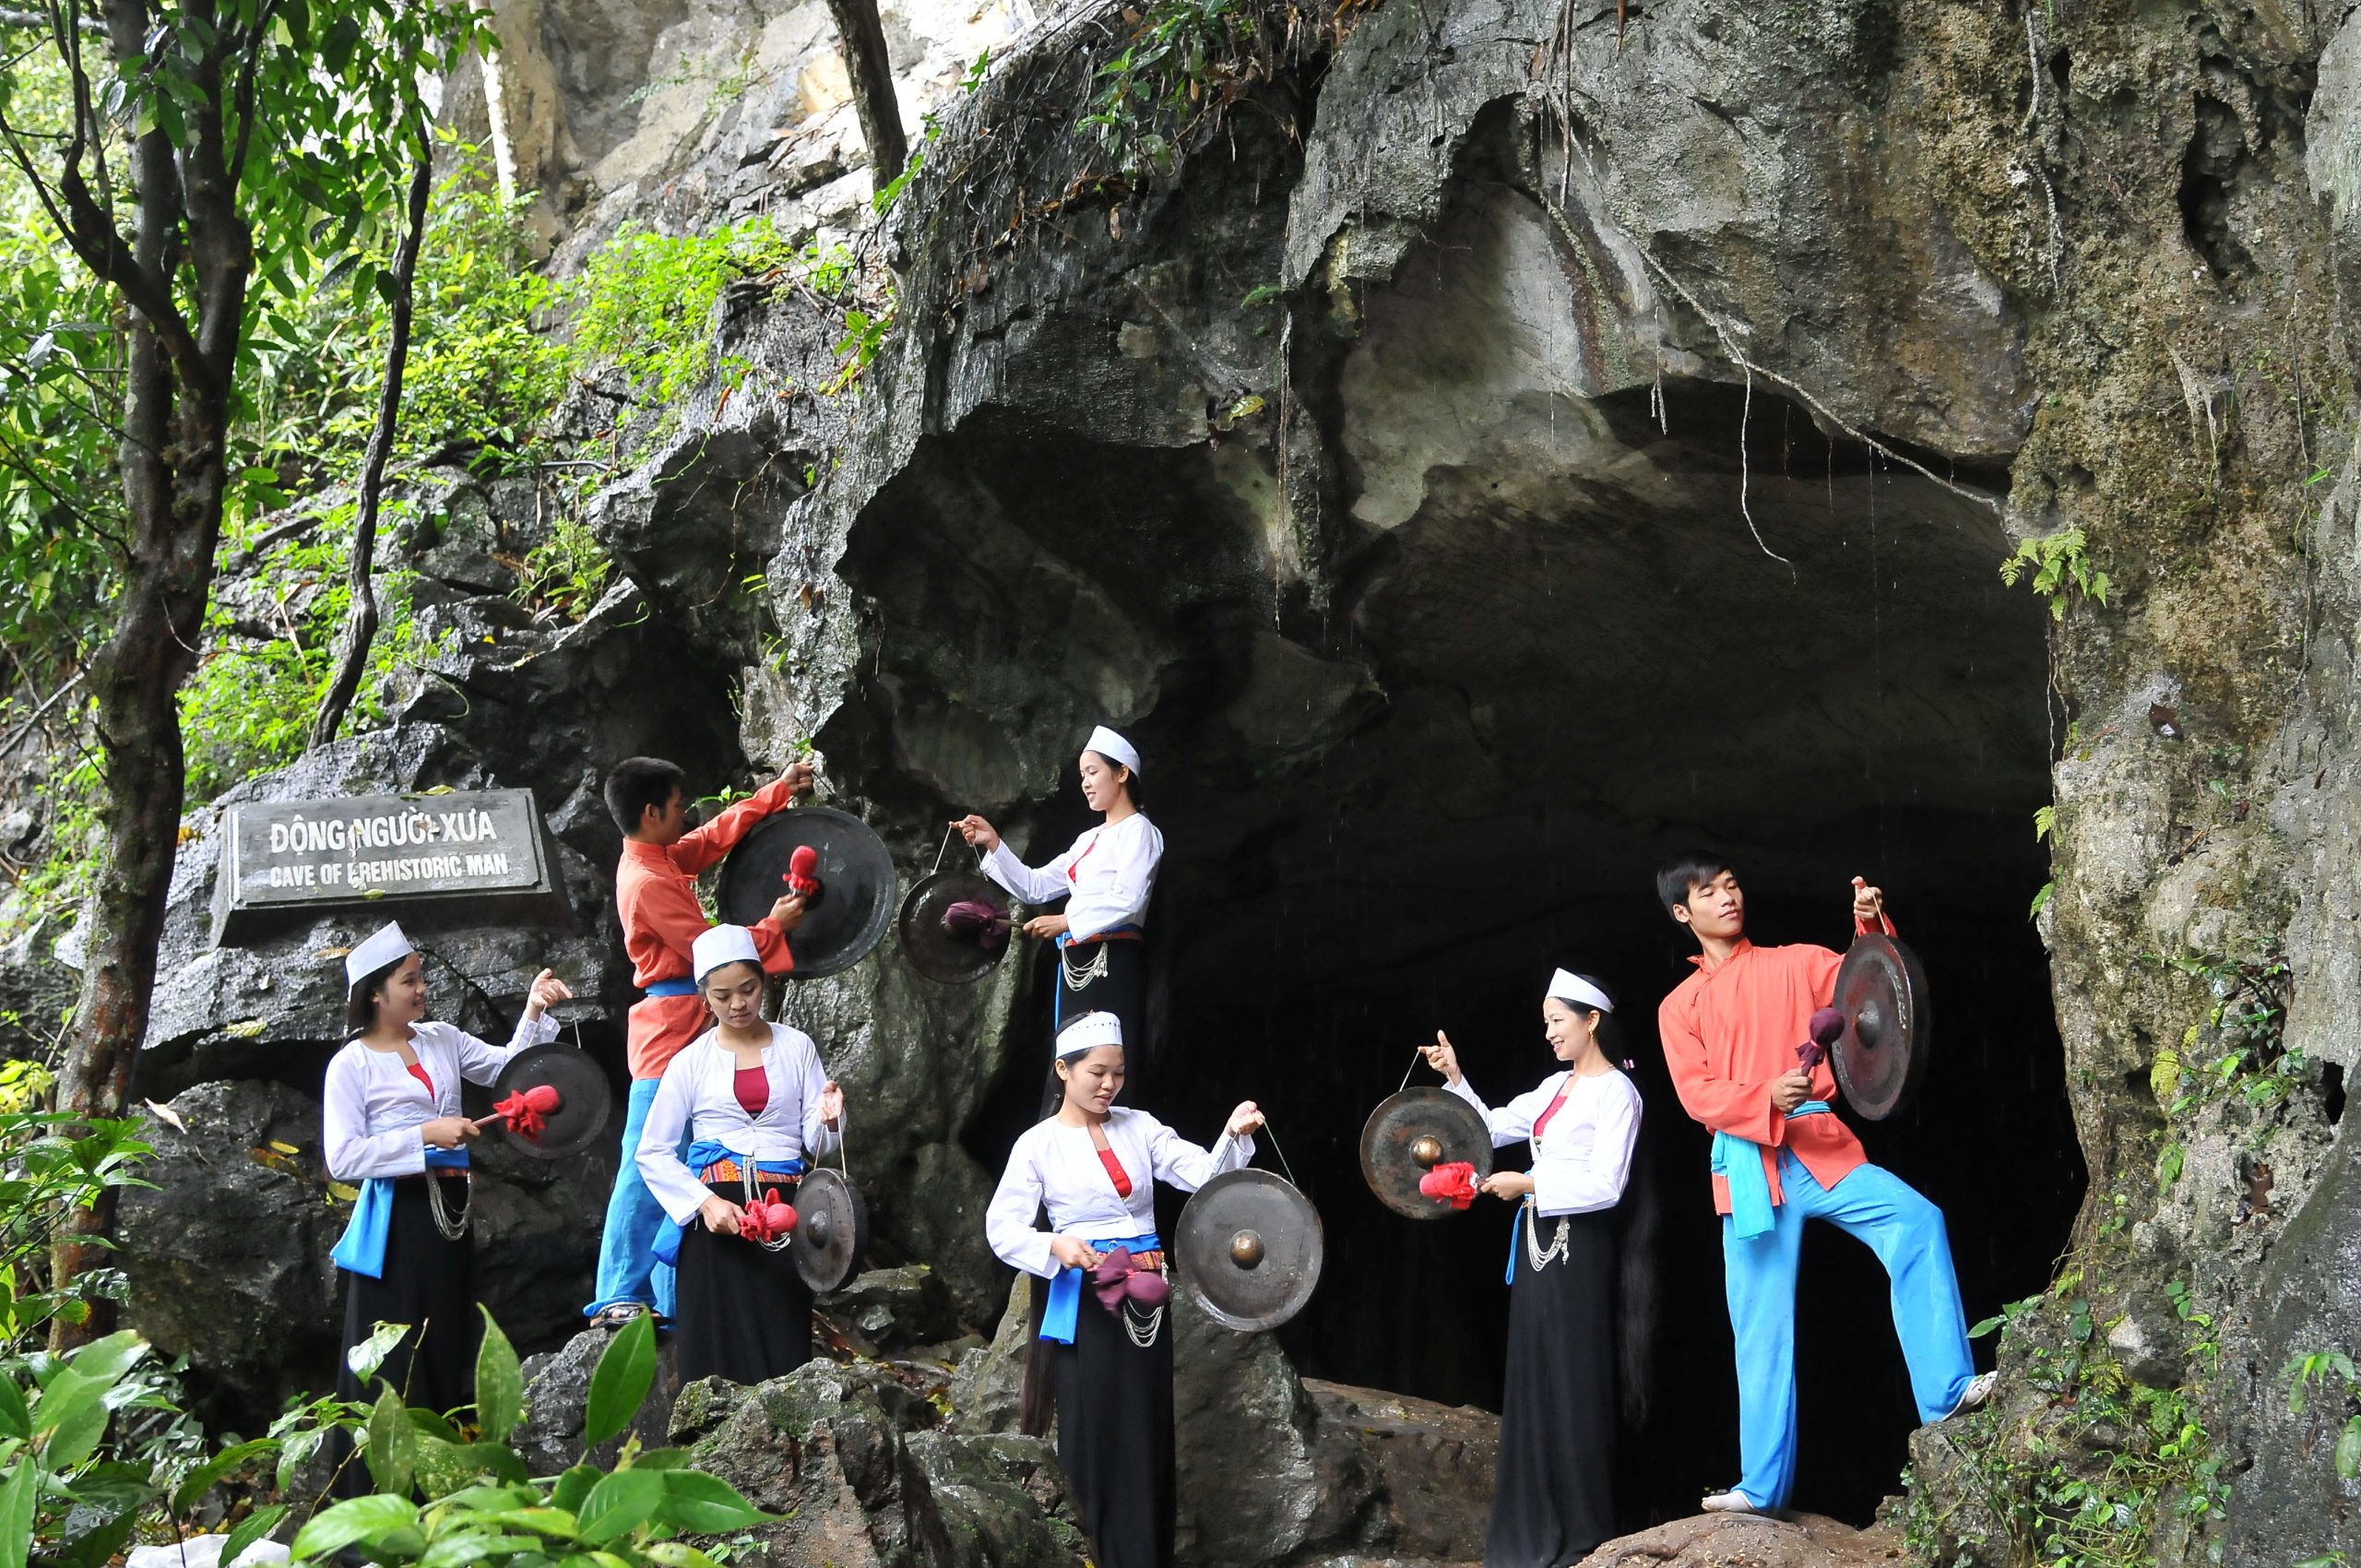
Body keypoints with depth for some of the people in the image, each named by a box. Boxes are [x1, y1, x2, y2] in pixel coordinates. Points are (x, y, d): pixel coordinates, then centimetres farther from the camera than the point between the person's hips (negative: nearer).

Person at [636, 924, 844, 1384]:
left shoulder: (796, 1047, 9)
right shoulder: (691, 1062, 7)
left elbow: (817, 1144, 8)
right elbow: (652, 1153, 5)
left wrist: (828, 1119, -16)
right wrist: (705, 1202, -10)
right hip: (716, 1215, -1)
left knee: (784, 1347, -6)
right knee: (720, 1351, -7)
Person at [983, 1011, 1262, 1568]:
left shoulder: (1138, 1127, 6)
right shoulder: (1038, 1144, -4)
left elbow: (1202, 1176, -5)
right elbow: (1002, 1229, -9)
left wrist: (1234, 1138, -23)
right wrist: (1055, 1246, -27)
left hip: (1146, 1298, 4)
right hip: (1084, 1301, -4)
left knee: (1149, 1434, 9)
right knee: (1094, 1437, 1)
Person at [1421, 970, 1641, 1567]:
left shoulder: (1616, 1092, -8)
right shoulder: (1555, 1087, 15)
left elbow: (1605, 1186, -15)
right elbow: (1491, 1127, 18)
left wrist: (1529, 1185, -16)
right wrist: (1455, 1078, 8)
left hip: (1578, 1245, -8)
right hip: (1536, 1241, 8)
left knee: (1573, 1380, -4)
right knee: (1531, 1378, 8)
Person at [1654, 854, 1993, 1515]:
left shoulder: (1794, 963, 13)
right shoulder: (1679, 1007, 12)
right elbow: (1697, 1094, 0)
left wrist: (1873, 927, -18)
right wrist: (1765, 1099, -19)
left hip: (1820, 1147, 0)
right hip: (1748, 1165, 0)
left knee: (1915, 1220, -26)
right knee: (1762, 1328, 1)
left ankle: (1948, 1390, -24)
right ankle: (1763, 1485, 7)